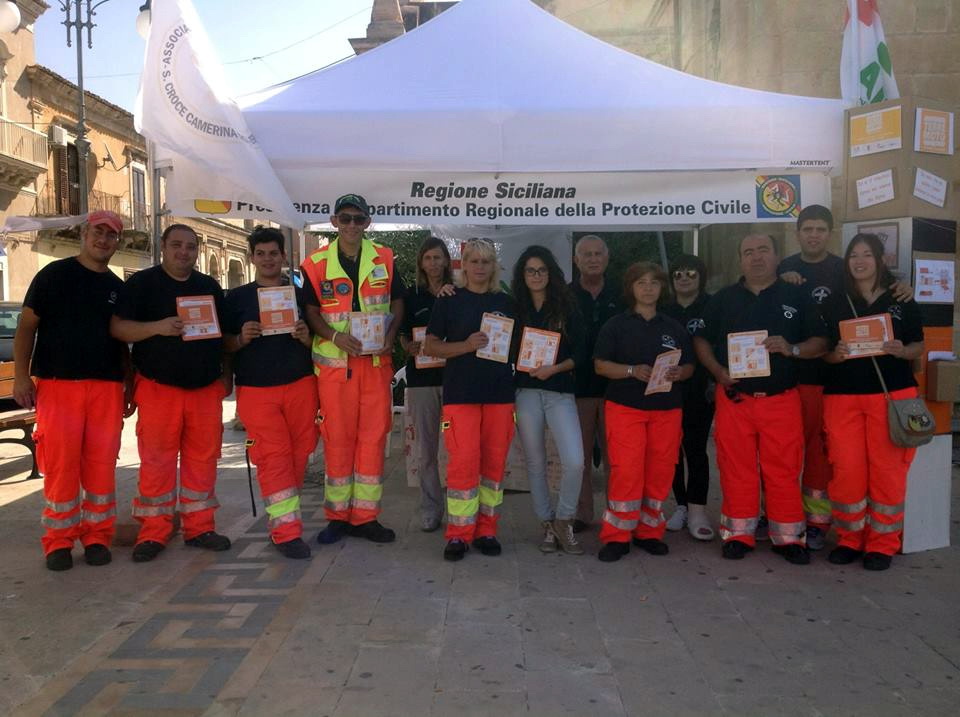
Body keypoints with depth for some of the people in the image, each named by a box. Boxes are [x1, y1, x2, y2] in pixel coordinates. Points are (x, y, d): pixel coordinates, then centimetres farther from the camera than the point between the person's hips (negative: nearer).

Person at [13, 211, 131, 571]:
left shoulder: (118, 287, 15)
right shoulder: (54, 274, 3)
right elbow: (26, 327, 1)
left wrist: (129, 386, 14)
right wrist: (21, 376, -7)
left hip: (106, 386, 3)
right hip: (57, 383, -3)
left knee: (102, 465, 3)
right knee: (60, 463, -4)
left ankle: (97, 537, 13)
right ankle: (59, 541, 8)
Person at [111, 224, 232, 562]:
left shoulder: (210, 287, 15)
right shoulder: (141, 283, 2)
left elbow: (224, 334, 20)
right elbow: (117, 327, -5)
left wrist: (226, 374, 12)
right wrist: (158, 327, -20)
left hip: (206, 388, 4)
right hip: (158, 388, -3)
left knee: (203, 459, 5)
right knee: (156, 461, -3)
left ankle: (199, 527, 15)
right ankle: (153, 533, 7)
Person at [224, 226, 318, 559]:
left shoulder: (301, 295, 12)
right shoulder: (237, 298, 8)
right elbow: (223, 345, 9)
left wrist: (306, 337, -7)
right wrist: (242, 338, -11)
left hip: (300, 385, 2)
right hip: (256, 390, -2)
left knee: (298, 455, 3)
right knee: (274, 457, -8)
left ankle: (279, 518, 18)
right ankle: (287, 531, -6)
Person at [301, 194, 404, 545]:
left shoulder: (383, 258, 8)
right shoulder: (317, 263, 2)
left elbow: (397, 302, 11)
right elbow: (311, 311, 2)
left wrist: (390, 336, -6)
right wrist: (336, 336, -15)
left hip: (376, 361, 2)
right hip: (334, 362, -1)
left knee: (374, 437, 3)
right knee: (337, 439, 3)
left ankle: (366, 516, 14)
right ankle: (337, 515, 16)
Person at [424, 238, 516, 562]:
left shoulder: (505, 302, 13)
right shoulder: (449, 301, 4)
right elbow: (430, 346, -1)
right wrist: (467, 345, -14)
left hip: (499, 392, 3)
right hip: (460, 393, -3)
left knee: (494, 462, 5)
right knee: (463, 462, -8)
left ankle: (486, 530, 17)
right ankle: (458, 534, 4)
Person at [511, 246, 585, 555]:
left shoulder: (567, 309, 5)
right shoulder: (515, 309, 8)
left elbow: (579, 354, 1)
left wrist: (554, 368, -13)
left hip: (560, 392, -1)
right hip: (526, 392, 1)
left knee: (574, 461, -12)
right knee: (535, 462, 7)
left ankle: (564, 520, 9)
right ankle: (547, 524, 21)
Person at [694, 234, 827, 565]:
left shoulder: (796, 297, 7)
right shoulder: (723, 299, 10)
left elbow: (820, 342, 6)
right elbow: (701, 339, 12)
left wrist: (792, 349, -14)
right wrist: (718, 370, -4)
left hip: (782, 398, -1)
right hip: (734, 397, 1)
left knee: (784, 469, 1)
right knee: (736, 468, 3)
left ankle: (788, 537, 13)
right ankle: (738, 534, 15)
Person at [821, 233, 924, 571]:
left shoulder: (902, 300, 6)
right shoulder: (835, 303, 8)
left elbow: (918, 346, 8)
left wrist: (901, 351, -14)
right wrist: (835, 354, -13)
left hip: (892, 393, -1)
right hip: (842, 395, 1)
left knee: (887, 469, 1)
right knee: (846, 470, -1)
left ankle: (883, 543, 14)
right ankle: (849, 539, 15)